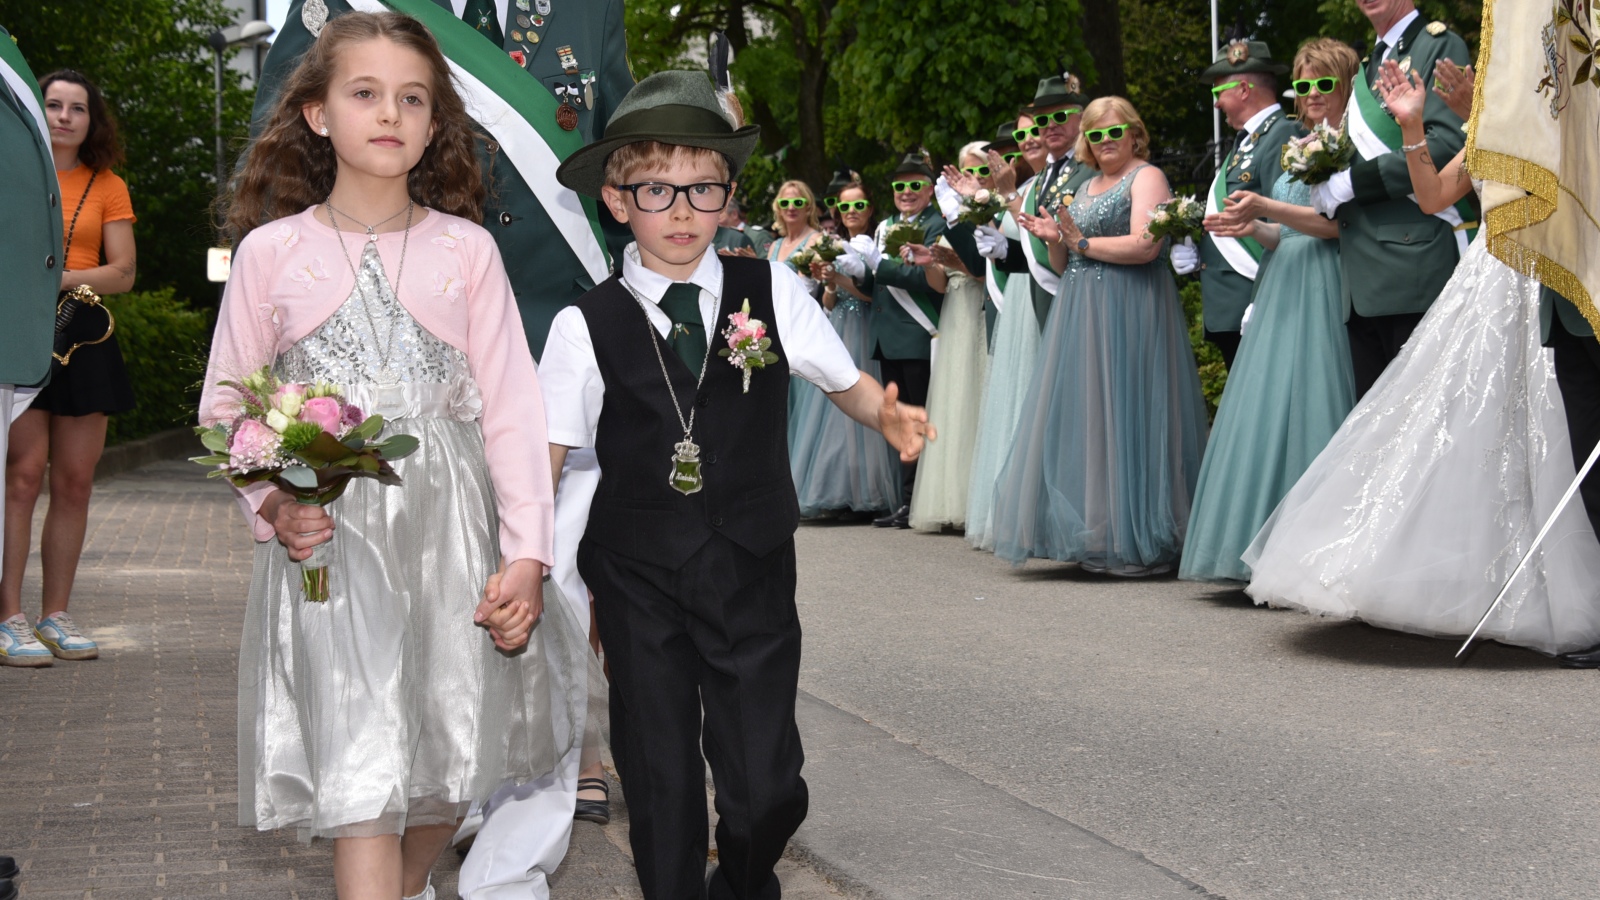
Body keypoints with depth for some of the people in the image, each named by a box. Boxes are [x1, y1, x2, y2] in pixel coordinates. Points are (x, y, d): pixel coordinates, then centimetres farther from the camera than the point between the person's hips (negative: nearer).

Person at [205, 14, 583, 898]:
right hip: (330, 536, -2)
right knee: (359, 772, -8)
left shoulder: (466, 250, 3)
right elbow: (225, 409, 7)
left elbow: (510, 408, 1)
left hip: (452, 527, 2)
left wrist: (526, 554, -6)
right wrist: (271, 505, -11)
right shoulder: (272, 251, 2)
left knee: (452, 758, 11)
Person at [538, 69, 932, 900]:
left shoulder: (770, 292, 1)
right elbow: (542, 459, 0)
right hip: (638, 582, 0)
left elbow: (845, 380, 11)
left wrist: (887, 415, -10)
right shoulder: (585, 326, -3)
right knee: (660, 787, 6)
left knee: (768, 786, -2)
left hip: (752, 576, 0)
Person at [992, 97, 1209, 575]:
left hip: (1129, 314, -8)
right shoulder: (1085, 188, 21)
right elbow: (1065, 266, 22)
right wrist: (1054, 241, 2)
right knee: (1081, 421, 5)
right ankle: (1096, 537, 9)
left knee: (1122, 418, -8)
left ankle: (1138, 541, -4)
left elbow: (1144, 245, -17)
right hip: (1081, 317, 8)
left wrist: (1084, 243, -11)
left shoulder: (1147, 177, -3)